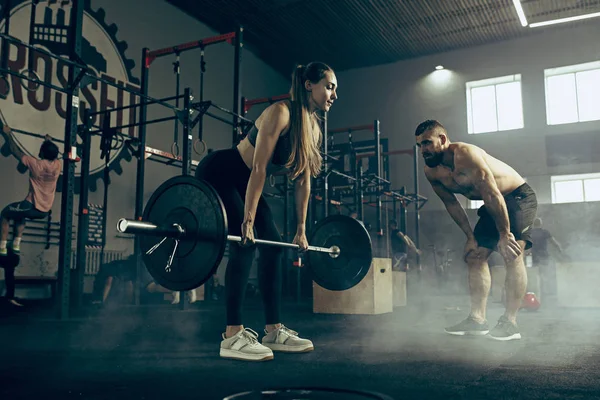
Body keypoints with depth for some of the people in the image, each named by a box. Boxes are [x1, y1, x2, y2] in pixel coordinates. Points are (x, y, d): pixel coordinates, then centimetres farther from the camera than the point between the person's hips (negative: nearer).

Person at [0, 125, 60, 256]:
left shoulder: (36, 164, -15)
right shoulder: (57, 165, 0)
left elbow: (16, 152, -3)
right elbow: (53, 154, 26)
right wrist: (49, 142, 39)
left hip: (32, 207, -6)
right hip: (45, 211, 6)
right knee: (19, 214, 34)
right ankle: (16, 245, 27)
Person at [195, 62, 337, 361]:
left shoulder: (313, 129, 1)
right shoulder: (281, 113, -24)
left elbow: (303, 181, 4)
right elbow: (259, 168, -29)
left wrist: (301, 229, 5)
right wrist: (247, 220, -31)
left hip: (243, 182, 9)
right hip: (218, 174, -9)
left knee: (273, 244, 1)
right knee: (244, 243, -20)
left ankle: (273, 331, 8)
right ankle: (232, 337, -16)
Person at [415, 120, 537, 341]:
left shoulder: (465, 154, -30)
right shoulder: (431, 172, -6)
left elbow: (492, 194, -31)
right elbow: (452, 204, 4)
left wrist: (504, 234, -28)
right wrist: (470, 237, 2)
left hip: (518, 196, -8)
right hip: (492, 205, 8)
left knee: (512, 253, -22)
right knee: (474, 255, 2)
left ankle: (510, 322, -19)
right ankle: (477, 319, 5)